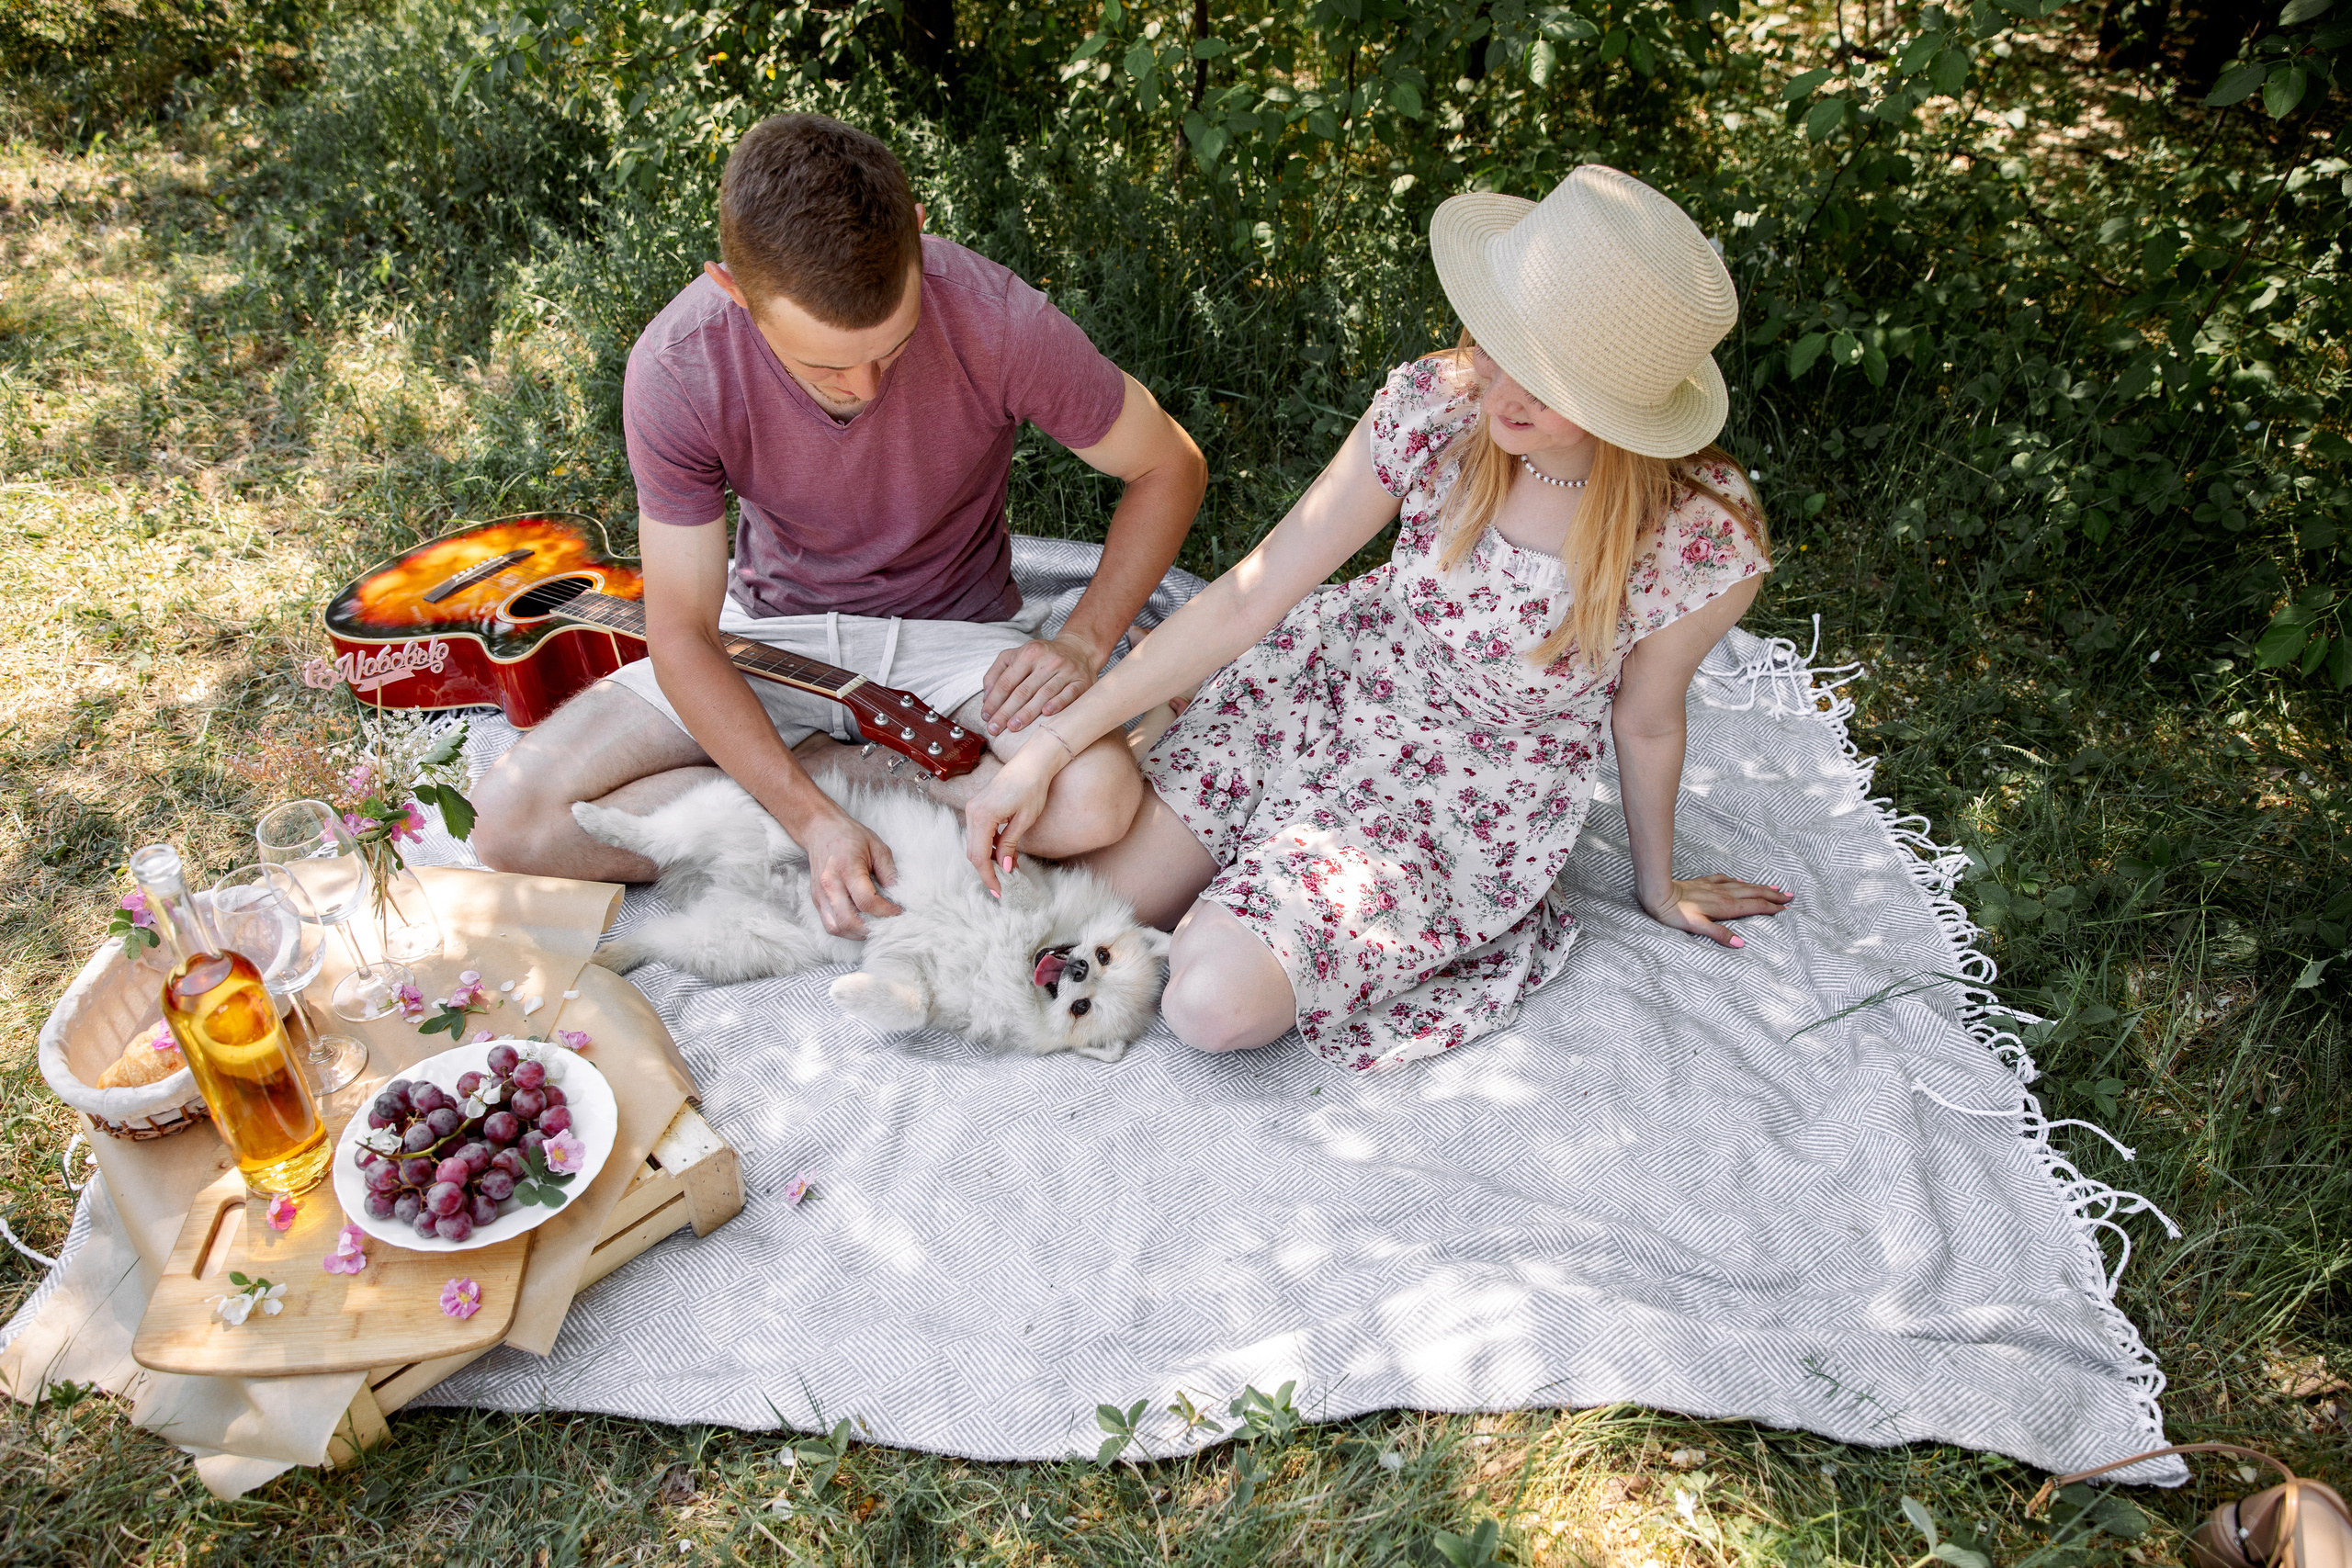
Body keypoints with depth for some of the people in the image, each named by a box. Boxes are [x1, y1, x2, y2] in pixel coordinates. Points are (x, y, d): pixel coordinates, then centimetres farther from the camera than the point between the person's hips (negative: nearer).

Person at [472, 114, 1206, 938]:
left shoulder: (996, 318, -26)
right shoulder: (675, 370, -23)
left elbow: (1170, 468, -9)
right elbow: (681, 632, -17)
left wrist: (1084, 642, -23)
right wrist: (813, 820, -29)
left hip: (951, 630, -1)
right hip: (775, 633, 2)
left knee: (1093, 797, -33)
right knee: (512, 819, -14)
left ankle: (853, 778, -7)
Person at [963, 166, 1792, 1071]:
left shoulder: (1707, 543, -27)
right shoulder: (1437, 405, -21)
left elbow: (1645, 721, -6)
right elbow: (1249, 597, -16)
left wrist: (1657, 883, 12)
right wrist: (1049, 750, -17)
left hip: (1477, 787, -2)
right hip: (1338, 674, 3)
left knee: (1215, 1005, -21)